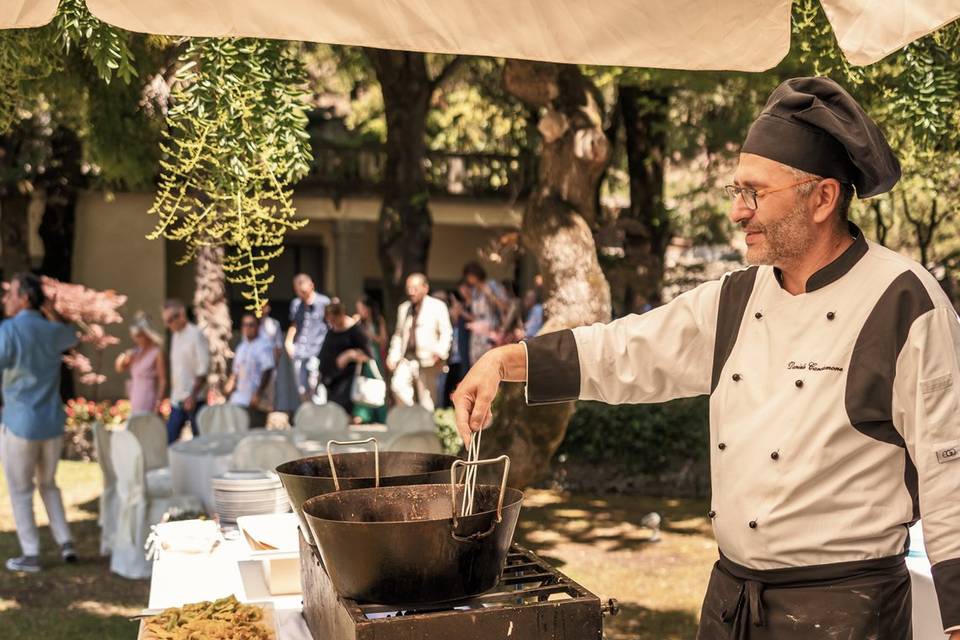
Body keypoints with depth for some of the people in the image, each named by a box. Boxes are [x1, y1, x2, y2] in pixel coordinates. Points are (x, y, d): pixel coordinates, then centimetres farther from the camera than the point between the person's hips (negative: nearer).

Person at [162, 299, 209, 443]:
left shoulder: (196, 335, -10)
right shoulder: (175, 336, 14)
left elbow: (203, 369, -15)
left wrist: (193, 395, -19)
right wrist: (173, 396, 14)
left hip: (193, 400, -8)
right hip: (177, 400, 8)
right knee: (169, 439, 4)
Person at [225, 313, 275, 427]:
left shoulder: (264, 346, -6)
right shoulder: (241, 347, 18)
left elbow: (267, 371, -13)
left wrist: (258, 394, -20)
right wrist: (231, 383, 3)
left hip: (255, 402, -7)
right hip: (238, 402, 7)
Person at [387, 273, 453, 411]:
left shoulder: (438, 306, 1)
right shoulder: (403, 308, 16)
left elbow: (446, 332, -4)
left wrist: (440, 352, -19)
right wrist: (393, 356, 10)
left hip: (427, 360, -4)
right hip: (406, 358, 4)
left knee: (426, 402, -2)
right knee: (397, 385, -20)